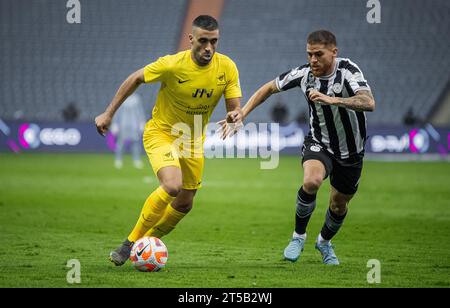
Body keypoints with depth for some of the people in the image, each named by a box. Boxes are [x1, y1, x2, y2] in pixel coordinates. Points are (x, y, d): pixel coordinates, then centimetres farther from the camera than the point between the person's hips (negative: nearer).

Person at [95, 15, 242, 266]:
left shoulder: (227, 68, -14)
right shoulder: (172, 65, -24)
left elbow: (235, 108, -10)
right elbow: (135, 79, -9)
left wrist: (236, 116, -36)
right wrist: (109, 113, -7)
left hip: (193, 140, 5)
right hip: (161, 133, -5)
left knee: (185, 204, 10)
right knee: (172, 186, -29)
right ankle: (131, 242, -14)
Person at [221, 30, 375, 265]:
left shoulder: (348, 71, -25)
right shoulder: (304, 73, -14)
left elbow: (369, 103, -42)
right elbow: (268, 88, 3)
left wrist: (332, 100, -53)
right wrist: (241, 115, -4)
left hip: (350, 151, 0)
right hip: (319, 143, 0)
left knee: (339, 205, 14)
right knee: (311, 181, -31)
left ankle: (324, 242, 47)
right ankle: (299, 236, -8)